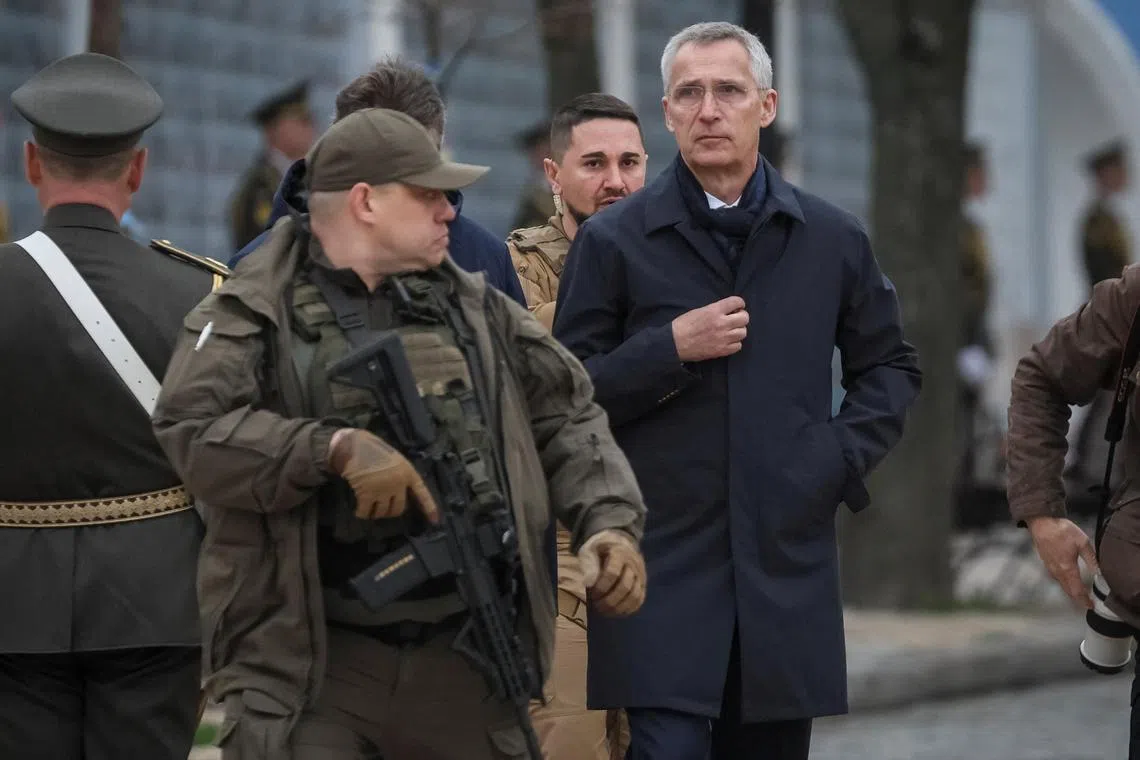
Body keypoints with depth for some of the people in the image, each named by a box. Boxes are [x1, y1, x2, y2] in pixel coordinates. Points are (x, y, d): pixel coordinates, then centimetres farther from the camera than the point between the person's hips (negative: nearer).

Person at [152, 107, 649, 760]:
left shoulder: (475, 309, 15)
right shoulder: (253, 315, -2)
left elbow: (567, 418, 19)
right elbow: (189, 431, -15)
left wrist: (609, 521, 2)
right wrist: (335, 449, -22)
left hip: (465, 660, 5)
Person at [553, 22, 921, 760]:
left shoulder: (832, 240, 8)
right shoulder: (614, 242, 1)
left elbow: (891, 365, 20)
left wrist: (844, 456, 3)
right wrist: (670, 349, -12)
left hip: (788, 561, 3)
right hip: (663, 568, -3)